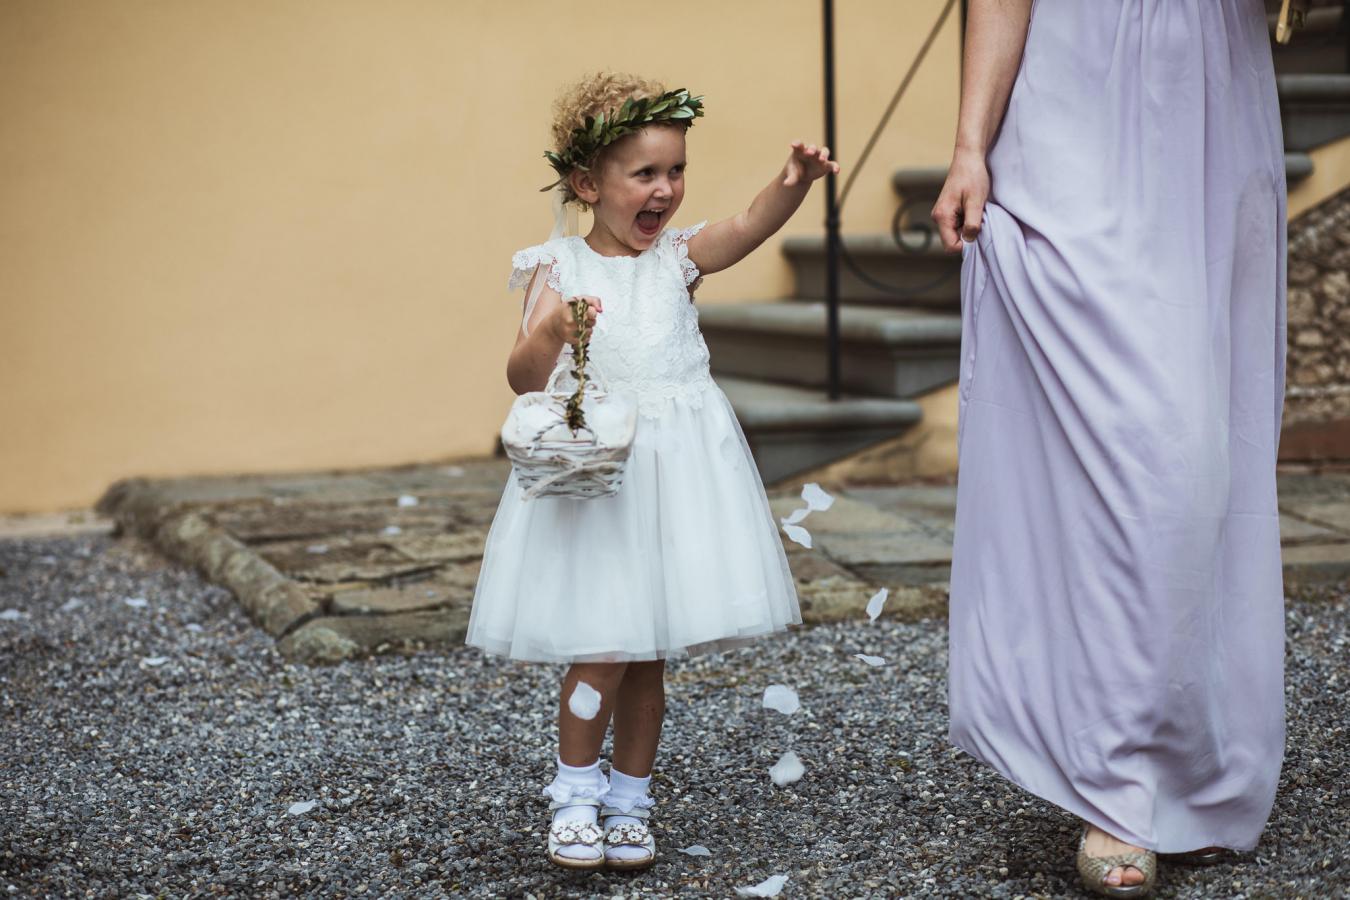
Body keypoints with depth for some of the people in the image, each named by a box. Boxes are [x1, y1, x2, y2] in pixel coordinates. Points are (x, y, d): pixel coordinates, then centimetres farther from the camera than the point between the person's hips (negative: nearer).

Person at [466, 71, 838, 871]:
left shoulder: (678, 257, 5)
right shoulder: (560, 269, -2)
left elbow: (746, 229, -15)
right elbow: (525, 379, -8)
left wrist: (795, 183, -35)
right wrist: (549, 333, -29)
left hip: (674, 470, 3)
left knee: (651, 652, 9)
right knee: (600, 650, -6)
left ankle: (631, 797, 24)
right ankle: (576, 793, 16)